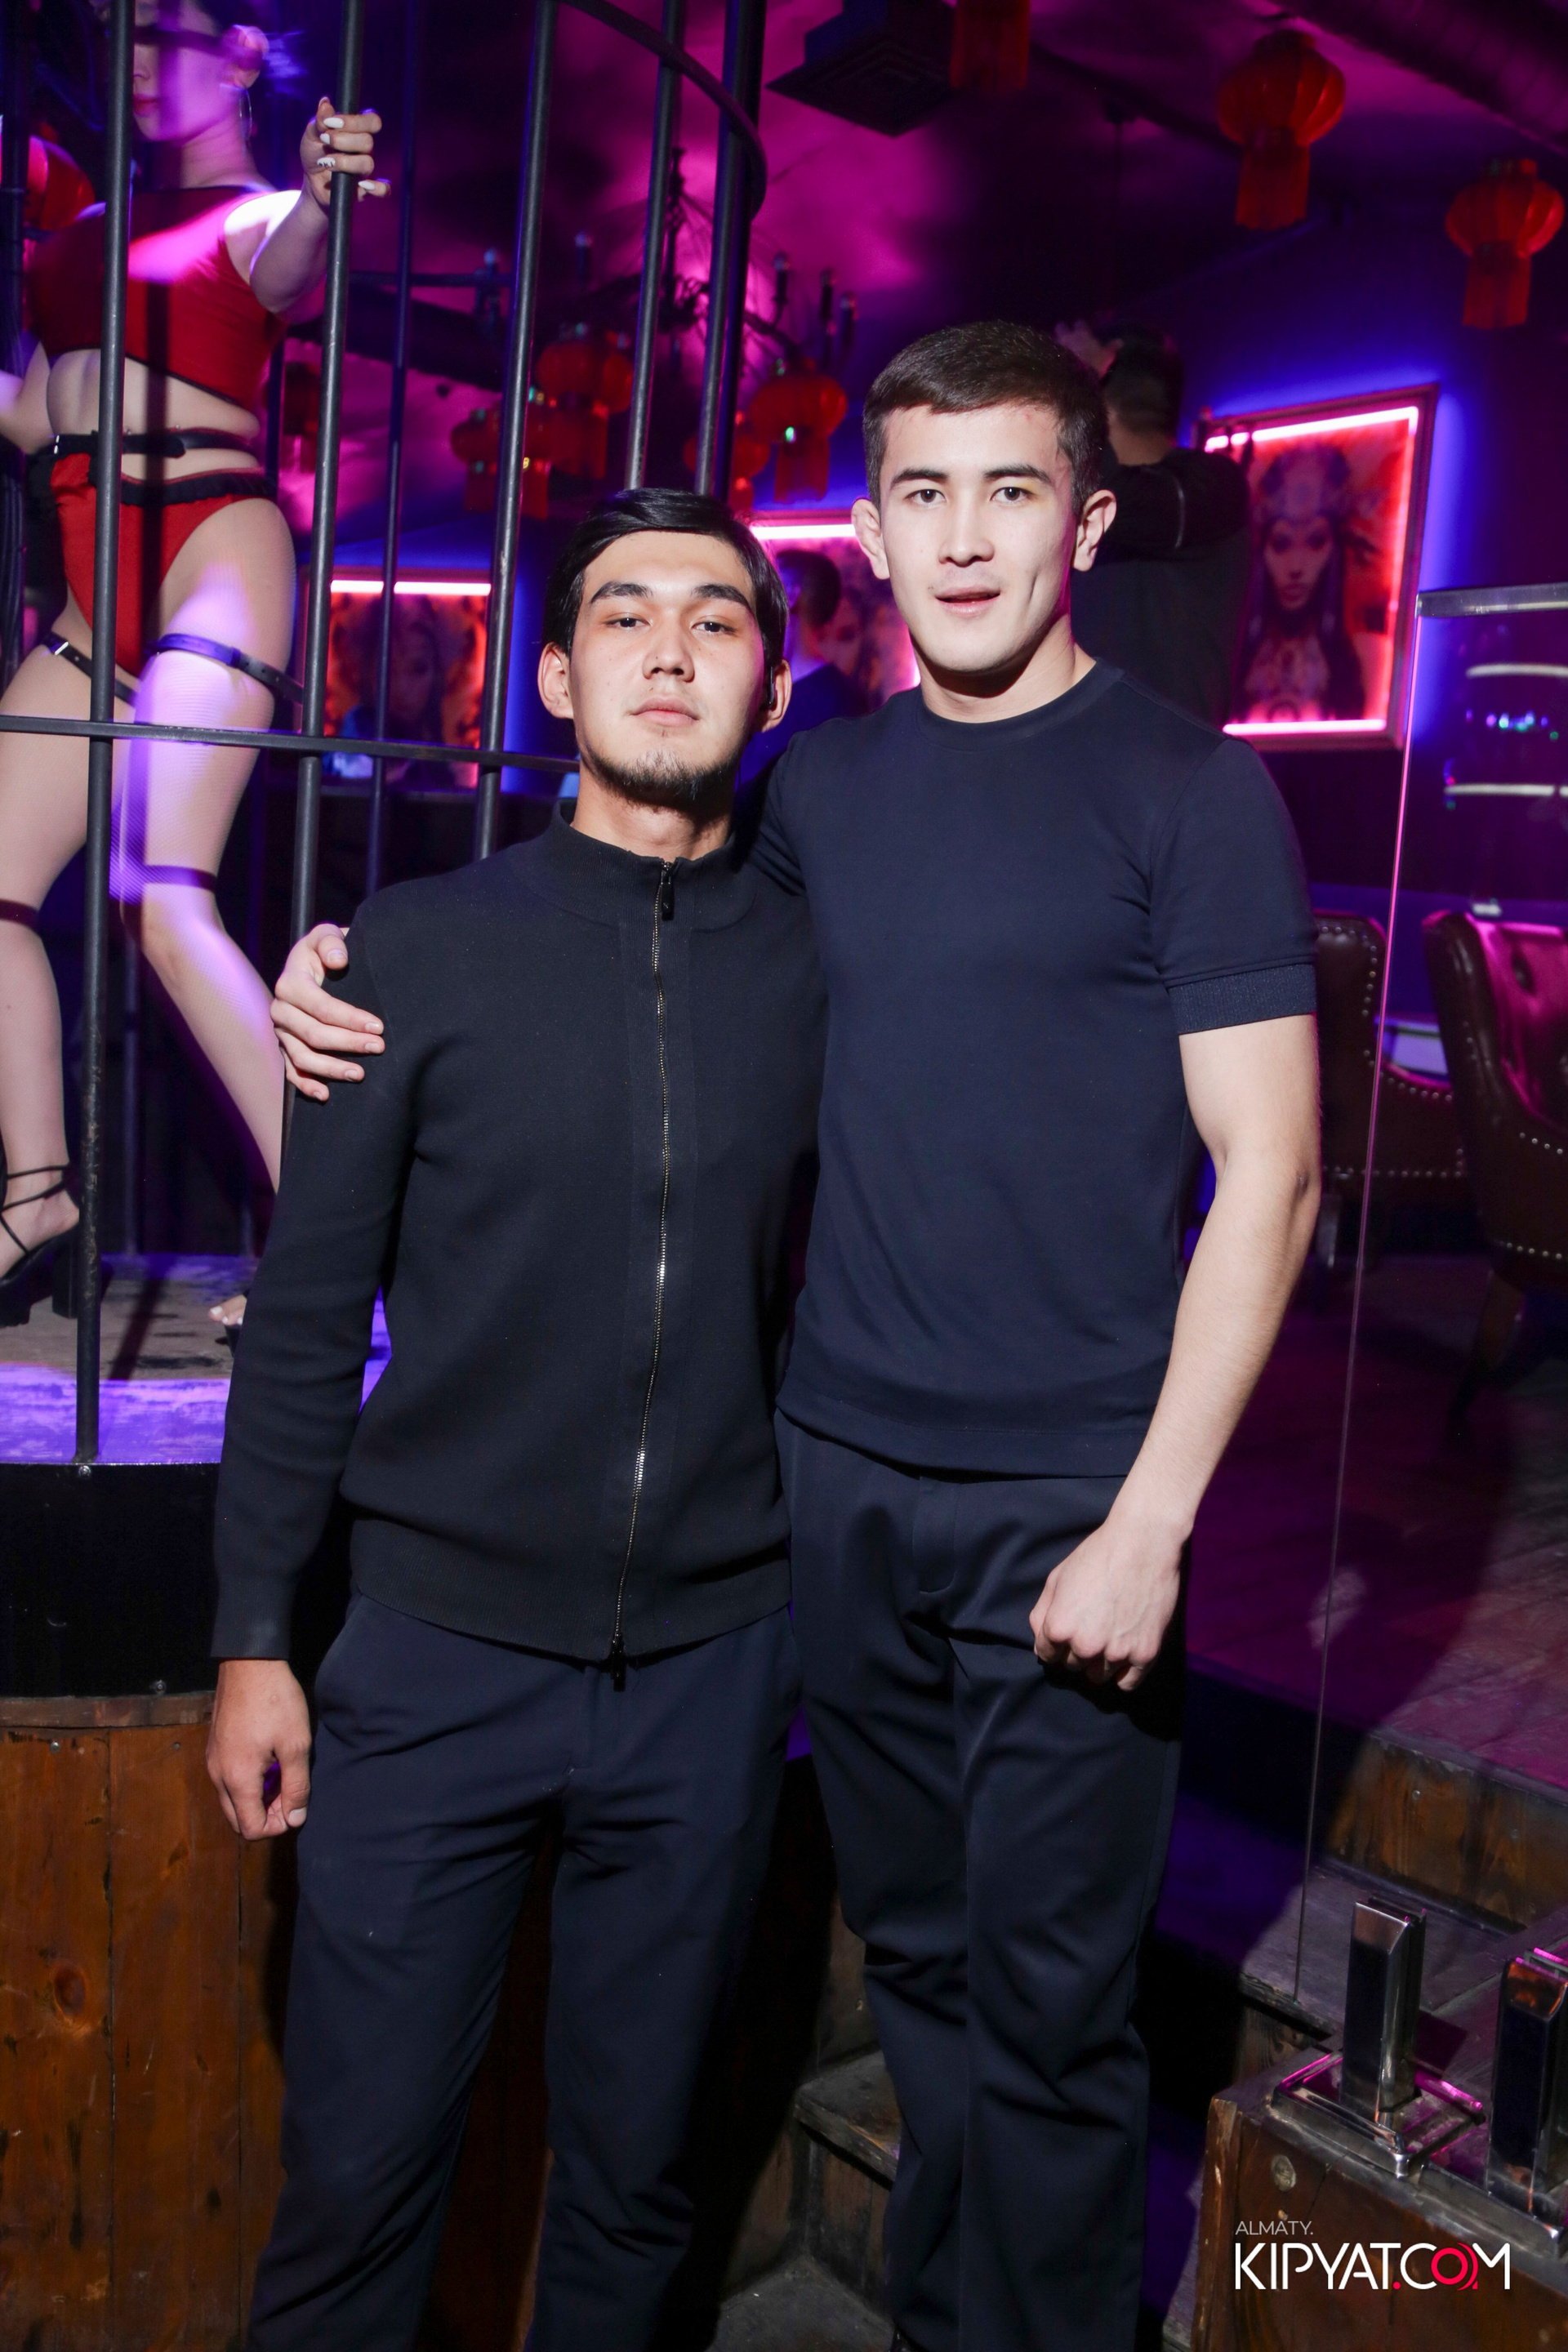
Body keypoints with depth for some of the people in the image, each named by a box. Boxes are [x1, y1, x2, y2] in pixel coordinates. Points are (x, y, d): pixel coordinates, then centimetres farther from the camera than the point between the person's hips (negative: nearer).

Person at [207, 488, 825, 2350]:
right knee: (359, 2173, 10)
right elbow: (306, 1314, -1)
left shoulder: (821, 971, 1)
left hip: (714, 1661, 2)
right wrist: (253, 1641, -1)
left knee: (632, 2175, 17)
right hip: (439, 1650, -1)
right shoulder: (426, 948, -3)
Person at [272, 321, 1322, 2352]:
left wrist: (1150, 1520, -14)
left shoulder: (1189, 793, -6)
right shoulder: (824, 786, 9)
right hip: (838, 1477, 5)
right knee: (917, 1964, 18)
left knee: (1048, 2012, 6)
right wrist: (353, 1000, 4)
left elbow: (1266, 1178, -8)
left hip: (1064, 1505, -4)